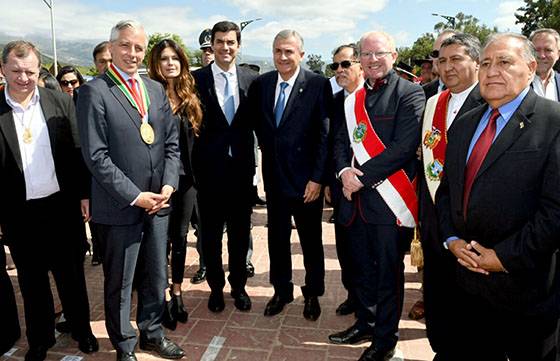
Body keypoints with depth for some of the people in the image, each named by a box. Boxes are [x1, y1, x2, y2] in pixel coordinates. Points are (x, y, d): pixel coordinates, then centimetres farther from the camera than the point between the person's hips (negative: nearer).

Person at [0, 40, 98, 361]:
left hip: (62, 206, 0)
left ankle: (81, 329, 36)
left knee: (72, 274, 15)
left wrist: (84, 194, -1)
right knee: (32, 281, 16)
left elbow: (78, 152, 1)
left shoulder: (61, 103, -2)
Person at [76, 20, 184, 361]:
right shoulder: (94, 92, -8)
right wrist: (135, 196, -15)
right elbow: (96, 156, -14)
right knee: (120, 284, 11)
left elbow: (172, 142, 9)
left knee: (157, 277, 18)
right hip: (120, 206, -5)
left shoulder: (156, 89, 10)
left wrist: (168, 185, -5)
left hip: (158, 202, 5)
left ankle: (152, 333, 39)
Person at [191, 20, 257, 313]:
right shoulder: (196, 78, -3)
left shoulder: (251, 79, 3)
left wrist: (254, 161, 0)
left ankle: (238, 286, 33)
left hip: (241, 168, 2)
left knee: (240, 232, 14)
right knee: (211, 234, 11)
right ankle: (216, 287, 31)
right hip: (209, 168, -1)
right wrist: (194, 164, -10)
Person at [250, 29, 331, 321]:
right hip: (274, 176, 4)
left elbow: (324, 135, -12)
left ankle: (312, 294, 32)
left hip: (306, 179, -3)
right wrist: (269, 151, 8)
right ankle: (281, 291, 33)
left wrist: (317, 178, -14)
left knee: (311, 241, 12)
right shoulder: (261, 84, 3)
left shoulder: (318, 85, -10)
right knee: (277, 239, 15)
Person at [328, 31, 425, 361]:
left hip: (388, 198, -6)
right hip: (356, 198, 6)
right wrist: (345, 171, -6)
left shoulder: (410, 93, -6)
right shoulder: (354, 99, 14)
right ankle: (366, 322, 38)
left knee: (388, 272, 7)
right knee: (363, 268, 18)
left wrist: (362, 177, -15)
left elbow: (403, 148, -16)